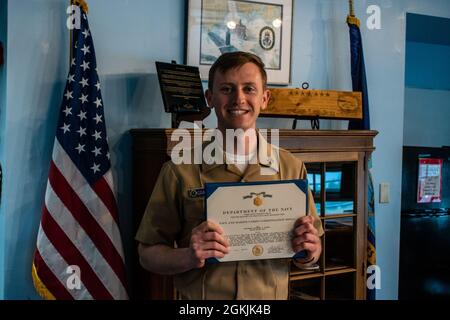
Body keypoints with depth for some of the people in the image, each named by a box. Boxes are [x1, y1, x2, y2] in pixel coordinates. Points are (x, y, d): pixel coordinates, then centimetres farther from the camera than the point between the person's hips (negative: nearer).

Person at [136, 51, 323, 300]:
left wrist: (310, 251, -16)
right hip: (199, 295, -2)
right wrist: (189, 257, -24)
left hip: (270, 296, 2)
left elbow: (312, 252, 4)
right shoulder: (180, 171, -11)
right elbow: (148, 254, -7)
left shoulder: (291, 167, -4)